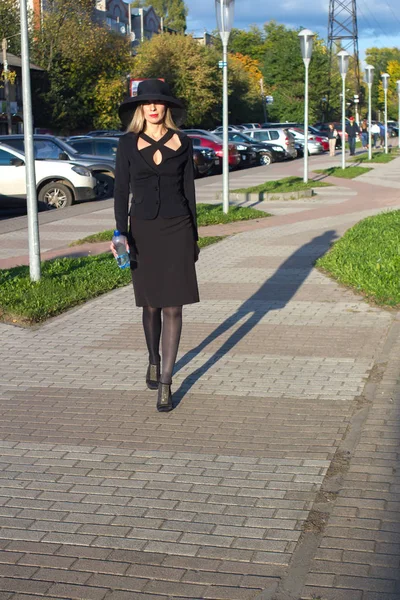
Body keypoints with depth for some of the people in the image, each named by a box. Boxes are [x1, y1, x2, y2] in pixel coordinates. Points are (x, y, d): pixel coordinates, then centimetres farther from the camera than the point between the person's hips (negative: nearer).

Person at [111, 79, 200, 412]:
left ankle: (165, 383, -1)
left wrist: (194, 236, 6)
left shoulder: (182, 143, 3)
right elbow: (122, 191, 0)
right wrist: (120, 233, -11)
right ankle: (154, 361, 36)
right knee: (151, 304, 11)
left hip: (176, 229, 0)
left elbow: (189, 190, 6)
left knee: (173, 306, -4)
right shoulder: (128, 144, 2)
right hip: (143, 230, 1)